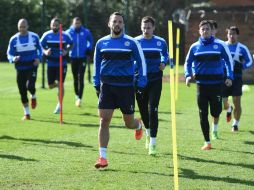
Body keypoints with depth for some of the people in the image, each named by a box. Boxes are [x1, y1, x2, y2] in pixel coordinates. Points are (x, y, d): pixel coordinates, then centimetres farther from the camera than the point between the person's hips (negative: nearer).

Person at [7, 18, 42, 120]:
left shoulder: (34, 37, 0)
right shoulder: (14, 39, -1)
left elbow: (39, 49, 14)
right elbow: (9, 53, 2)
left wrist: (38, 58, -5)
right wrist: (13, 59, -20)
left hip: (32, 66, -1)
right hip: (20, 68, 2)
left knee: (30, 86, -23)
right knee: (22, 91, 2)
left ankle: (33, 96, 15)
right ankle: (26, 113, 17)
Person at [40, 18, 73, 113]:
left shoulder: (65, 35, -5)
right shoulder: (46, 35, -3)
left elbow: (71, 44, 11)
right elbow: (41, 46, 4)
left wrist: (66, 51, -9)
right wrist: (45, 52, -17)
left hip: (62, 63, -2)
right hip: (51, 63, 2)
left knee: (60, 84, -5)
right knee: (51, 86, 5)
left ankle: (59, 105, 9)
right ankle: (57, 84, 42)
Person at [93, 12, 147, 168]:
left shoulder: (132, 43, -3)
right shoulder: (101, 43, 5)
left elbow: (141, 62, 3)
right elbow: (96, 63, 17)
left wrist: (141, 84, -3)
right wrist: (97, 83, 11)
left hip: (126, 86, -2)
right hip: (107, 85, 2)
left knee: (129, 123, 7)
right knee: (104, 121, -8)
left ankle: (139, 125, 46)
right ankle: (103, 158, -4)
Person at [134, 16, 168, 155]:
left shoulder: (160, 42, 1)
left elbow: (165, 55, 19)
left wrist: (163, 63, -2)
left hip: (155, 81, -1)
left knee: (152, 110, -12)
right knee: (143, 110, 11)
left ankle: (152, 143, -10)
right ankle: (148, 132, 42)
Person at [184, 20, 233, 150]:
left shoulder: (220, 45, -1)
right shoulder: (195, 47, 4)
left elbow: (229, 61, 6)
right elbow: (188, 62, 12)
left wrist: (229, 77, -3)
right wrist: (188, 75, -5)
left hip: (216, 84, -2)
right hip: (201, 84, 2)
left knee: (215, 112, -4)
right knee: (203, 114, 0)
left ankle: (215, 125, 35)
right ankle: (207, 142, 9)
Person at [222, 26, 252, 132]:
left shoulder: (242, 48, 1)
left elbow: (250, 62, 6)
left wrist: (242, 66, -14)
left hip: (236, 78, -1)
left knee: (237, 103, -6)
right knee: (222, 103, 0)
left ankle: (235, 124, 11)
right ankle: (229, 109, 37)